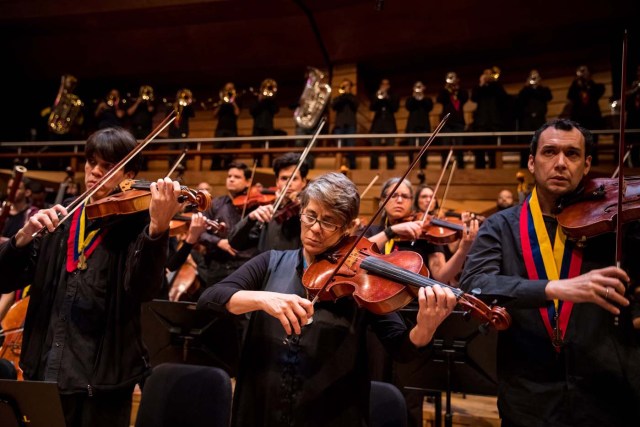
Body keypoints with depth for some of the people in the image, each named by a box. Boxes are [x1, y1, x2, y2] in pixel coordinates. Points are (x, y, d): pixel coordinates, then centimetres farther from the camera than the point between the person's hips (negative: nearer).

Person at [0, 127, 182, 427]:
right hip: (46, 370, 4)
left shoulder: (137, 224, -7)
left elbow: (142, 289, -24)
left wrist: (158, 227, -39)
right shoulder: (60, 221, 7)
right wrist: (25, 235, -16)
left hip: (102, 375, -4)